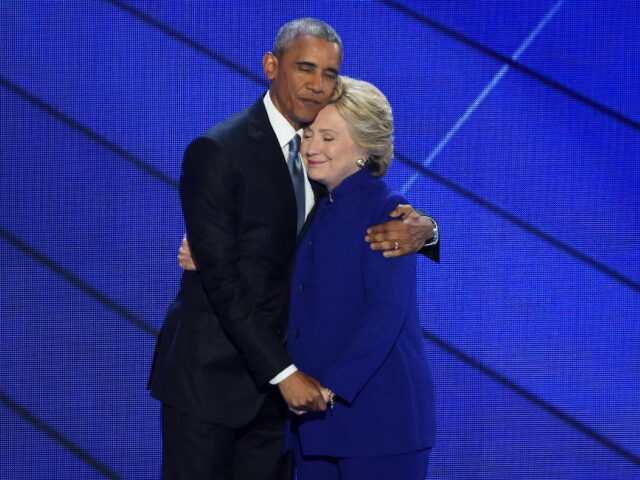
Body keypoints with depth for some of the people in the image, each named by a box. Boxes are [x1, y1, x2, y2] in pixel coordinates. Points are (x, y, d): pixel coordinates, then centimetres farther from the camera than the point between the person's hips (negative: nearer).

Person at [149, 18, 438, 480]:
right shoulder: (217, 152, -13)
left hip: (274, 378, 6)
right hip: (210, 377, -6)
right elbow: (222, 277, -17)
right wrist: (284, 372, -21)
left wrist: (421, 228, -18)